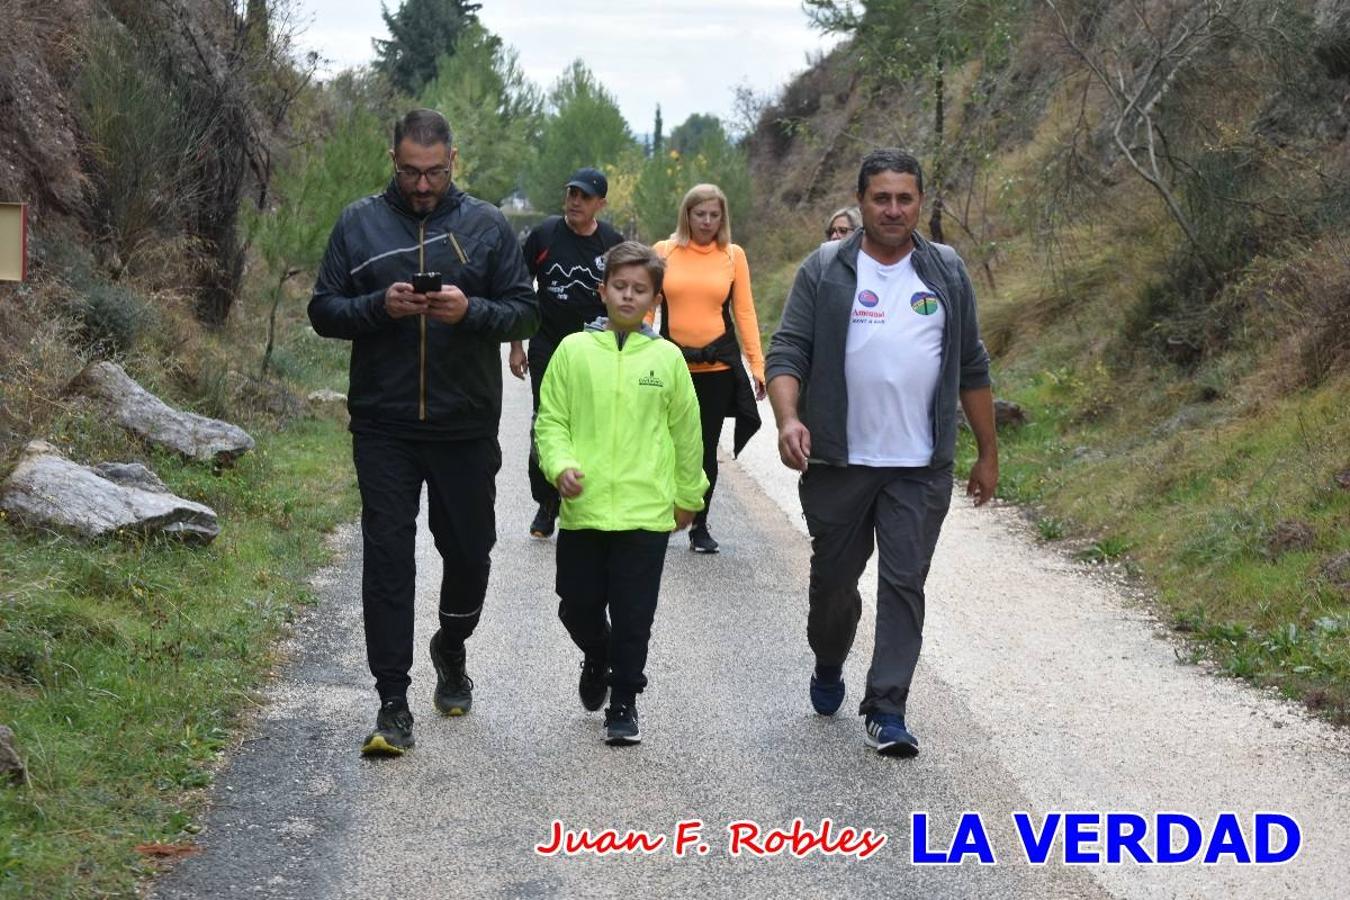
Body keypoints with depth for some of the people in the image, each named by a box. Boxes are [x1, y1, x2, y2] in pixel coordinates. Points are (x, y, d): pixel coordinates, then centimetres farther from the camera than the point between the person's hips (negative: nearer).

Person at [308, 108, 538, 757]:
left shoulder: (486, 225, 3)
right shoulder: (359, 224, 4)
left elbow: (524, 310, 3)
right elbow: (323, 310, 3)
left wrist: (471, 310, -18)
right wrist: (379, 306, -16)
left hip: (467, 428, 1)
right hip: (383, 429, -1)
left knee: (469, 550, 11)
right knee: (386, 558, -3)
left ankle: (451, 648, 41)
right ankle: (392, 702, 2)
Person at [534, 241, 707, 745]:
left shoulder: (667, 358, 2)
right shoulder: (575, 350, 2)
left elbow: (686, 432, 11)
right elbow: (550, 419, 4)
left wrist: (688, 495, 17)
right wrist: (560, 464, -14)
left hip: (647, 512, -1)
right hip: (582, 510, 1)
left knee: (633, 616, 1)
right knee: (578, 605, 9)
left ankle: (624, 703, 14)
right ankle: (597, 658, 40)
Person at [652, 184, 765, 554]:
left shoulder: (733, 255, 2)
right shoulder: (664, 251, 1)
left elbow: (744, 312, 4)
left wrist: (757, 364, 0)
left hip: (718, 366, 0)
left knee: (707, 448, 7)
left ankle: (700, 526, 20)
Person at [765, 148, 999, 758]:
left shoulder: (947, 273, 7)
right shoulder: (825, 270, 0)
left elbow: (972, 369, 12)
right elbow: (787, 353, -5)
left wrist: (988, 454, 12)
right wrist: (788, 419, -24)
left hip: (921, 468, 1)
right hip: (839, 463, -1)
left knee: (904, 585, -3)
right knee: (834, 577, 12)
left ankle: (886, 710, 1)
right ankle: (828, 667, 39)